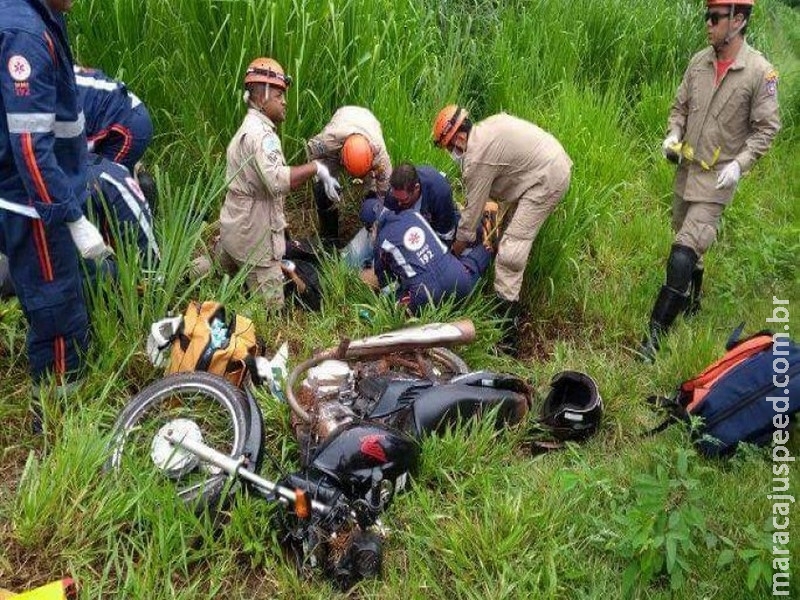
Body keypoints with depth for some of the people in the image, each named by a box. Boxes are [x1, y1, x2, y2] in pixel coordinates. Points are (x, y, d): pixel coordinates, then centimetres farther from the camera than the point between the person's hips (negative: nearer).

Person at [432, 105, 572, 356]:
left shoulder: (477, 157, -15)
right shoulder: (489, 125, 11)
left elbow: (473, 208, -9)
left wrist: (454, 252, 2)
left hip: (547, 180, -11)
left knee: (510, 252, -12)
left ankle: (509, 335, -13)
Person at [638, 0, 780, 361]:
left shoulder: (760, 72, -12)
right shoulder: (699, 61, 2)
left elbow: (766, 128, -8)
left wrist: (739, 164, -19)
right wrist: (673, 134, -5)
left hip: (718, 176, -6)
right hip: (686, 169, 6)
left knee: (684, 251, -13)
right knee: (688, 241, 20)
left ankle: (654, 335, -12)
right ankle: (691, 302, 42)